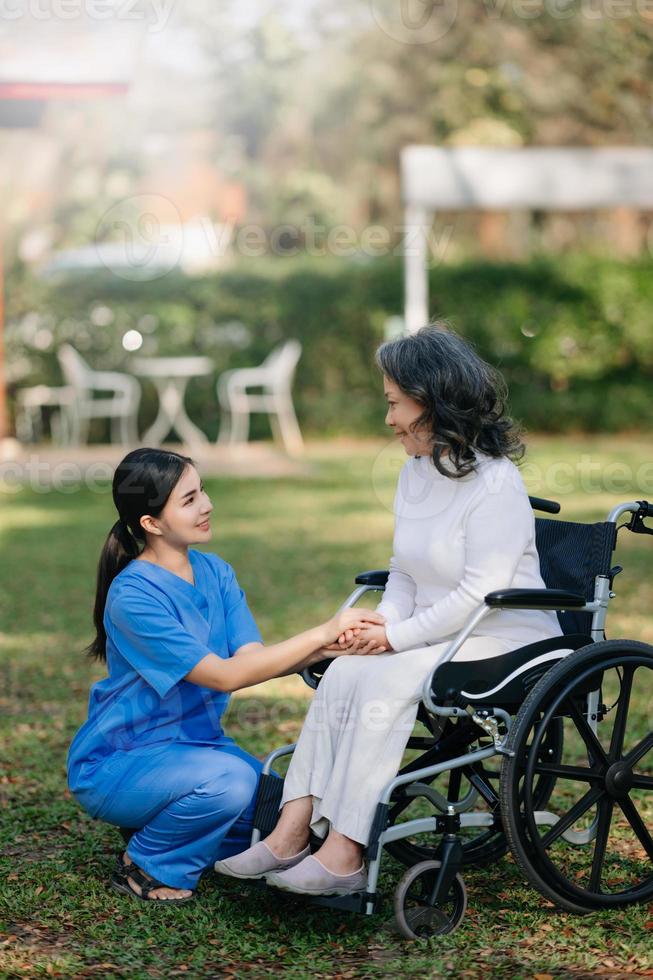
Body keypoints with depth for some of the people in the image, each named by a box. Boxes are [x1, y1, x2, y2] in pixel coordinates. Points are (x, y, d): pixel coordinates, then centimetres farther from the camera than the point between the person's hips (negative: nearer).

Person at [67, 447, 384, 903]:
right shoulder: (132, 596, -23)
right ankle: (148, 865, -5)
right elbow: (225, 676, -27)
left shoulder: (216, 572, 1)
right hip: (116, 762, -7)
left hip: (194, 743, 7)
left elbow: (252, 657, -12)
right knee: (229, 780, -33)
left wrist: (328, 649, -29)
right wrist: (321, 633, -29)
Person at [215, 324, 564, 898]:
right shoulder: (416, 474, 10)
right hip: (438, 637, 8)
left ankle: (344, 856, -28)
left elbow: (479, 594, -21)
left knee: (385, 681, -29)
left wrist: (397, 636, -17)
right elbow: (404, 573, 15)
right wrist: (385, 622, -6)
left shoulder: (495, 484, -17)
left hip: (506, 644, -8)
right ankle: (292, 832, -21)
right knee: (343, 674, -17)